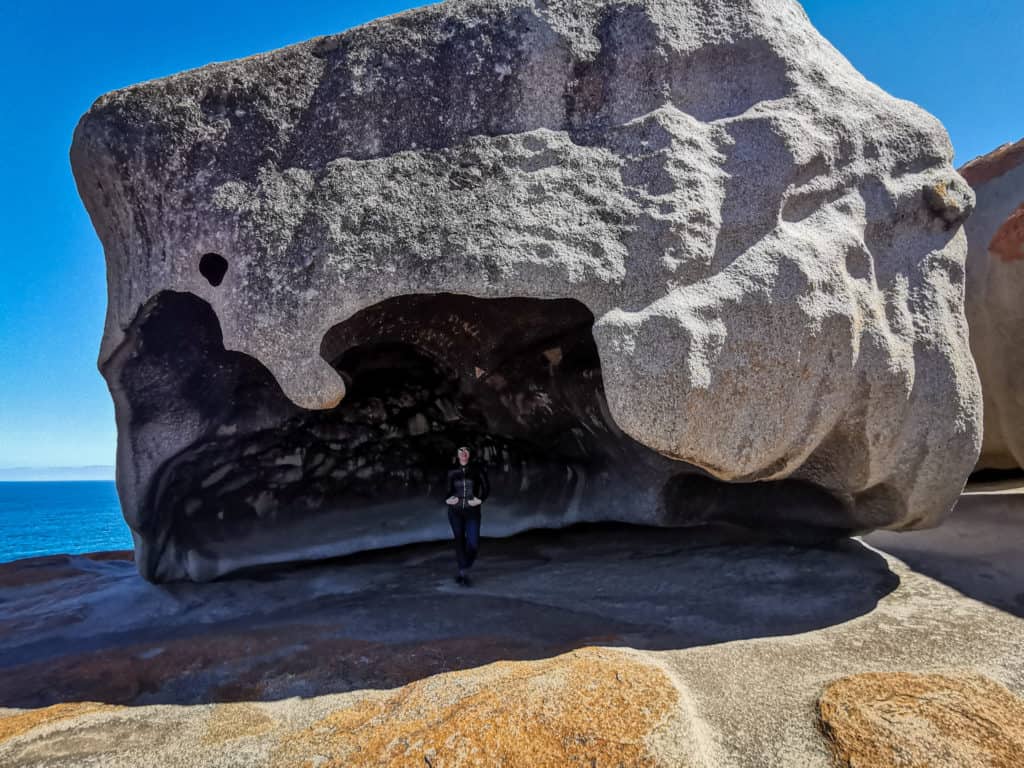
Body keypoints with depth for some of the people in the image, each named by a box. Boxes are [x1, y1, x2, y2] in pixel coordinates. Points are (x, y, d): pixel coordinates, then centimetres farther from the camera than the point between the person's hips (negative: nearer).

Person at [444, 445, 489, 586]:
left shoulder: (477, 468, 0)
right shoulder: (452, 472, 5)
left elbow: (486, 487, 1)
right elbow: (449, 491, 10)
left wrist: (480, 499, -13)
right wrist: (448, 499, -11)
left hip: (472, 511, -1)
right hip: (455, 511, 1)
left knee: (473, 543, -7)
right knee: (459, 541, -1)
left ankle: (464, 569, 19)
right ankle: (464, 573, 11)